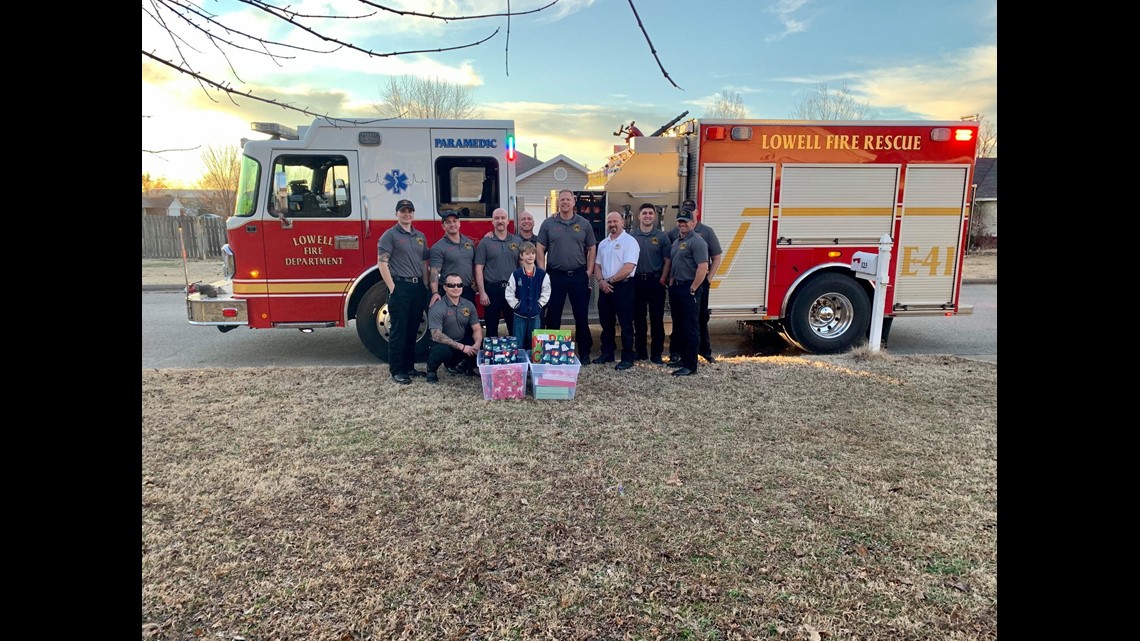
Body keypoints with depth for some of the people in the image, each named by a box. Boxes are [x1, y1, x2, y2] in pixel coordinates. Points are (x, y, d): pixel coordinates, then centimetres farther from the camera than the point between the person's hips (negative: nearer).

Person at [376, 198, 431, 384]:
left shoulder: (420, 236, 16)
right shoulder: (390, 235, -3)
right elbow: (382, 263, -9)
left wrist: (425, 286, 10)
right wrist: (392, 288, -14)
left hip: (418, 287, 6)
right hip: (400, 287, -6)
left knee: (413, 330, 11)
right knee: (398, 330, -3)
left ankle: (409, 366, 20)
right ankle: (397, 370, 4)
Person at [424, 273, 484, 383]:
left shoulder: (469, 305, -1)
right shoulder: (437, 307, -17)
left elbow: (477, 328, 1)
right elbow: (436, 335, -24)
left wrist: (477, 344, -23)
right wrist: (461, 347, -28)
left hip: (463, 342, 6)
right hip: (444, 344, -6)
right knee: (442, 350, -39)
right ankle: (431, 369, -2)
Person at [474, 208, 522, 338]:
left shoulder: (517, 242, 7)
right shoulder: (485, 242, 1)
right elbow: (479, 268, -3)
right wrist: (482, 292, -9)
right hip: (492, 289, -2)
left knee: (515, 327, 9)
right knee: (491, 327, 6)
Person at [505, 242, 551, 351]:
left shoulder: (542, 274, -3)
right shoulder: (516, 274, -6)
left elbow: (546, 292, 3)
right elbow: (509, 293, -4)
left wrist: (539, 305, -3)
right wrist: (516, 305, -6)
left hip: (535, 314, 2)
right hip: (520, 314, -1)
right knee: (518, 345, 6)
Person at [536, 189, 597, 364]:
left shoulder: (584, 224, 6)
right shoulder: (548, 224, 3)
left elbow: (592, 248, 10)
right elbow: (540, 249, 3)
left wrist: (589, 271, 1)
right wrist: (543, 273, -5)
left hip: (579, 275, 1)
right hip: (555, 276, 0)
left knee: (582, 316, 6)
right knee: (553, 316, 6)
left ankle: (584, 353, 17)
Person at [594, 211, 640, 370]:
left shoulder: (629, 241, -8)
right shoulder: (603, 243, 15)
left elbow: (628, 268, -17)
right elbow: (598, 265, 17)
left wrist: (610, 280, -12)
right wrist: (601, 281, -3)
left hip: (623, 287, -7)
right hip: (605, 287, 7)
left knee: (625, 324, -2)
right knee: (606, 322, 14)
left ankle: (627, 358, 5)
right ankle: (607, 353, 26)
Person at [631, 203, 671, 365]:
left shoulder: (661, 236, 3)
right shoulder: (632, 236, 7)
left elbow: (667, 260, 1)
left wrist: (663, 279, -9)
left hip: (655, 281, -2)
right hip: (636, 281, 2)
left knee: (657, 319, 1)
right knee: (638, 318, 9)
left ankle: (656, 354, 9)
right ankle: (640, 351, 20)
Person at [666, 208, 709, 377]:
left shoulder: (696, 241, -12)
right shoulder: (676, 241, 16)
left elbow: (703, 268, -19)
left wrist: (692, 290, -18)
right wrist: (671, 282, 11)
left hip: (689, 288, -9)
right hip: (676, 287, 9)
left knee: (690, 327, -5)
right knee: (678, 325, 14)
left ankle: (690, 366, -1)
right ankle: (679, 357, 23)